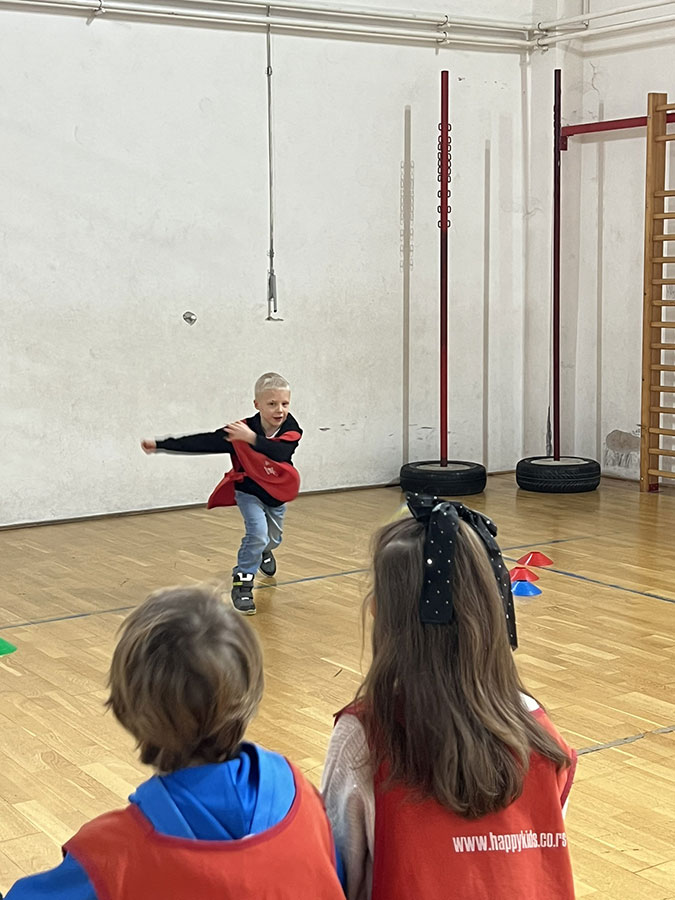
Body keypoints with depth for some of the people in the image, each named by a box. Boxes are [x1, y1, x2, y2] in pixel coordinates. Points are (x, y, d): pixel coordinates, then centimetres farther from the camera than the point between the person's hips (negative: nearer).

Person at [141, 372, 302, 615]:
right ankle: (242, 583, -12)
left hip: (277, 493, 3)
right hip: (248, 491, -3)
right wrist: (160, 445, -31)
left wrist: (252, 439, -61)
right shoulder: (239, 431, -29)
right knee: (257, 532, -25)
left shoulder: (291, 430, -27)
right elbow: (203, 442, -28)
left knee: (273, 539, 23)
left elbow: (280, 452, -47)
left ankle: (262, 551, 60)